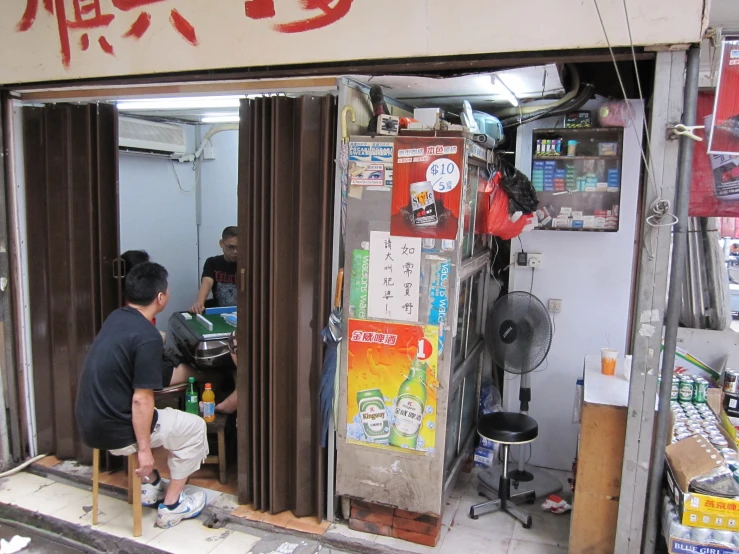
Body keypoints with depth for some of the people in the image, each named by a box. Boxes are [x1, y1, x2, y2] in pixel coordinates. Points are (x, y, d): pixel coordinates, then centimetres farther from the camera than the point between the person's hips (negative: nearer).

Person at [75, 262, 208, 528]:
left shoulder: (116, 317, 4)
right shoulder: (148, 337, -23)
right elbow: (141, 400, -22)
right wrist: (144, 450, -13)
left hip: (90, 424, 9)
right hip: (115, 432, -9)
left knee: (161, 417, 34)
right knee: (194, 428, 8)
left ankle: (151, 485, 35)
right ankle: (171, 505, 16)